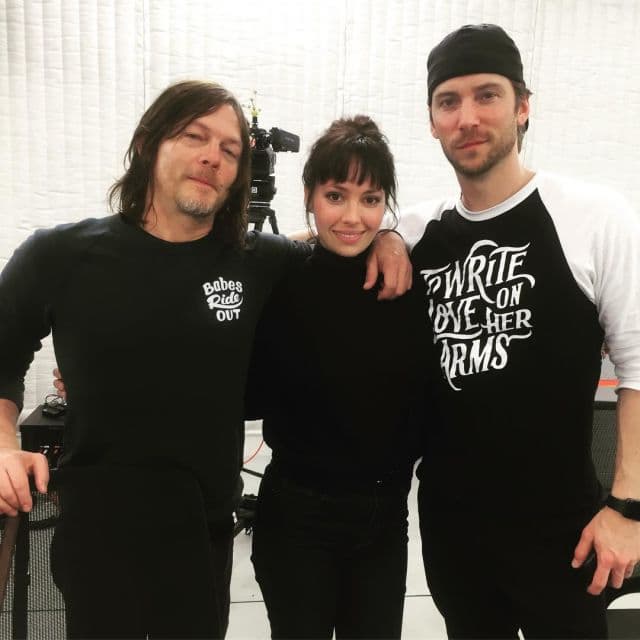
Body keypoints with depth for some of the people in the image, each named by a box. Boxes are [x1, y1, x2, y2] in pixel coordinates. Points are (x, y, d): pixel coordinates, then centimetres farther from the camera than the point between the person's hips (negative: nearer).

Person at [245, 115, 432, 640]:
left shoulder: (408, 284, -5)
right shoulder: (276, 284, -12)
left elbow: (425, 400, 5)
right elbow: (252, 398, -9)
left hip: (386, 515, 3)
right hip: (296, 516, -2)